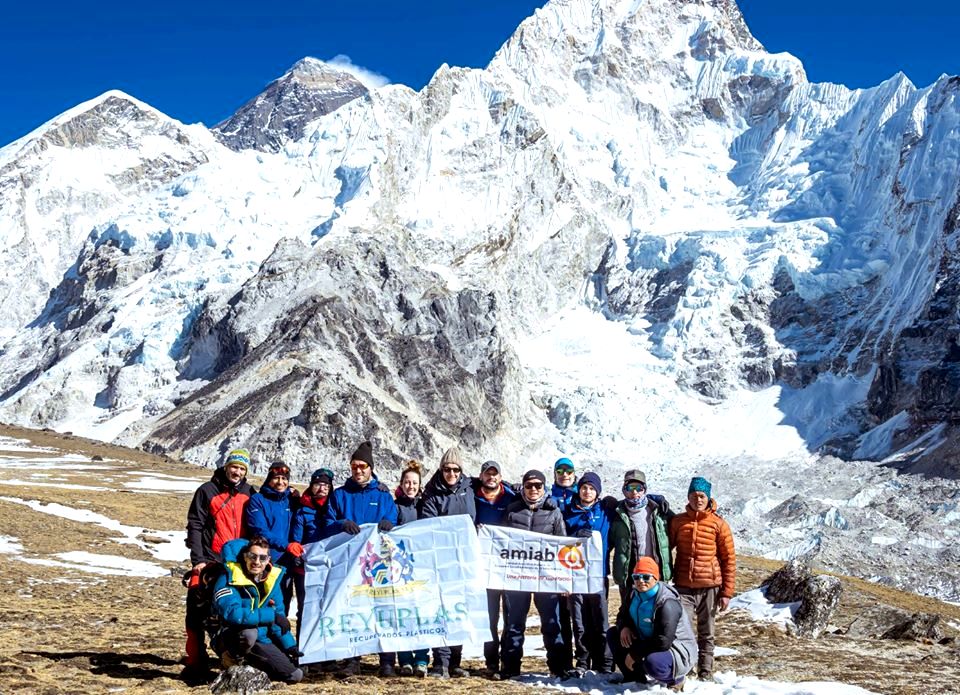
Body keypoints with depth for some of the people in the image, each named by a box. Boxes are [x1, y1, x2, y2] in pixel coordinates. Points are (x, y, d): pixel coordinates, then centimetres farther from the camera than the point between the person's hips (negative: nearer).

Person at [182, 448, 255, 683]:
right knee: (198, 612, -5)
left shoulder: (249, 494, 10)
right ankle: (196, 663, 1)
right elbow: (194, 526, -3)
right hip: (208, 563, -3)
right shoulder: (207, 491, 0)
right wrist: (198, 560, -11)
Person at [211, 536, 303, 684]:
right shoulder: (228, 580, -20)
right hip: (229, 638, -7)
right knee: (249, 632, -41)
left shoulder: (271, 580, 1)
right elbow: (232, 613, -34)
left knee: (295, 675, 0)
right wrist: (271, 616, -31)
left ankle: (247, 660, 20)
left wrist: (290, 645, 3)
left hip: (261, 641, 7)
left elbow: (279, 617, 11)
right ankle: (233, 660, -8)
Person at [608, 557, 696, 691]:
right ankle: (634, 676, 12)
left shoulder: (667, 603, -28)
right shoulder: (635, 594, -1)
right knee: (613, 634, 4)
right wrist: (624, 627, -11)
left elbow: (663, 642, -33)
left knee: (653, 663, -40)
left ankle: (675, 679, -4)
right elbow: (622, 615, 15)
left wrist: (635, 654, -26)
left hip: (676, 649, -8)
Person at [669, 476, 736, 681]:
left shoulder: (718, 524, -1)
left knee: (706, 634, 9)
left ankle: (705, 674, 19)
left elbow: (729, 559, 1)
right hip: (683, 587, 1)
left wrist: (727, 592, -1)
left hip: (709, 587, -1)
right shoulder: (678, 521, 4)